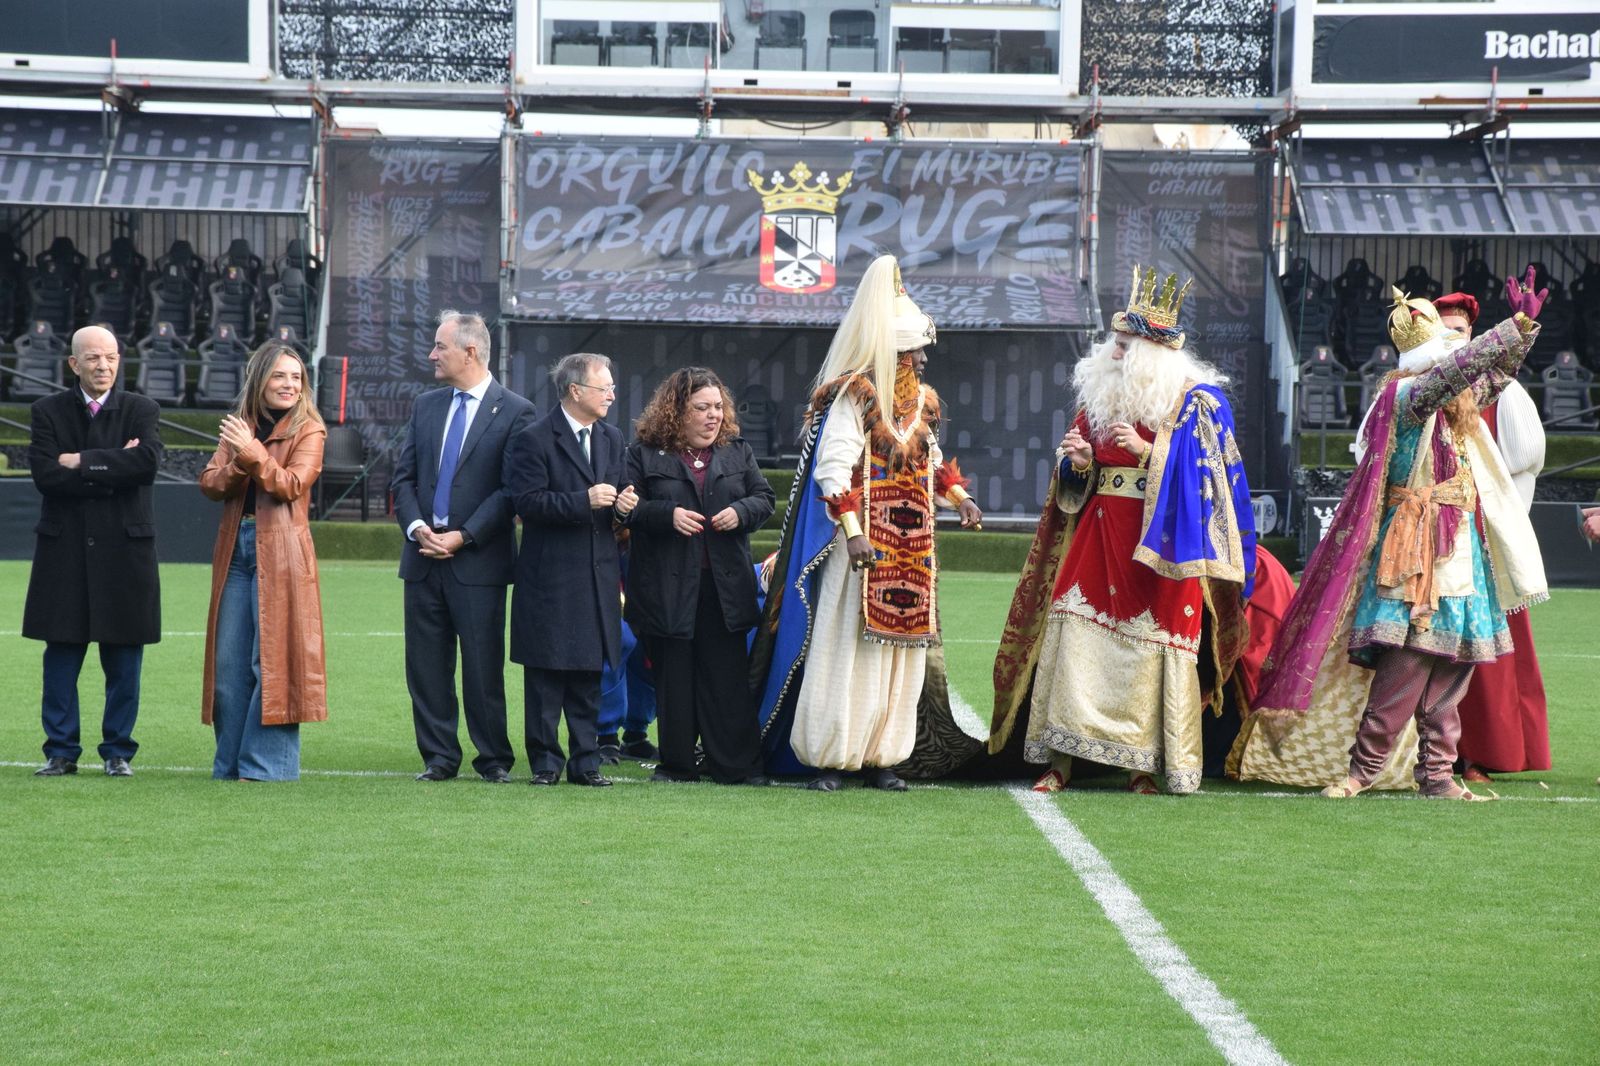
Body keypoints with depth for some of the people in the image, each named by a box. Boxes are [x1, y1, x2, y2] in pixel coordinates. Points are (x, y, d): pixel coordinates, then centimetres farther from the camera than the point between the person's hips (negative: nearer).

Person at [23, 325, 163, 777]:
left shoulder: (142, 411, 5)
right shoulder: (48, 412, 5)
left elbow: (147, 462, -15)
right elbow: (45, 475, -10)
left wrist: (82, 461, -13)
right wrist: (111, 469, -13)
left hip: (124, 549, 0)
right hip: (64, 549, 0)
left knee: (123, 659, 3)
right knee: (62, 655, 3)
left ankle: (117, 751, 11)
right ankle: (61, 751, 10)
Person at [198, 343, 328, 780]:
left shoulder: (308, 430, 1)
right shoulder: (237, 426, 15)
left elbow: (293, 485, -12)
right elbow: (209, 483, 5)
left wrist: (253, 454, -22)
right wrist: (237, 462, -13)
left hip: (280, 551, -5)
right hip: (235, 549, 5)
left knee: (272, 659, -7)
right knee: (228, 662, 6)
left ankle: (265, 764, -3)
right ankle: (230, 764, 14)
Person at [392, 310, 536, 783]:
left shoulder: (514, 411, -4)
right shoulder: (425, 406, 14)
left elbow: (511, 491, -8)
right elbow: (403, 477, 12)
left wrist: (463, 537, -13)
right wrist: (416, 527, -5)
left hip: (479, 561, -5)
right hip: (423, 555, 5)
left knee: (483, 666, -2)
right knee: (426, 664, 5)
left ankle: (494, 760, 8)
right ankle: (439, 757, 13)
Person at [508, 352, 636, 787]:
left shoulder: (612, 439, 14)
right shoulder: (534, 440, -8)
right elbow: (527, 501, -16)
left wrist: (623, 504, -4)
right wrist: (585, 501, -23)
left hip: (598, 573, 6)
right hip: (549, 575, -6)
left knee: (589, 674, 8)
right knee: (545, 676, 0)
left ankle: (585, 760, 13)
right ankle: (546, 761, 8)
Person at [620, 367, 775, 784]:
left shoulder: (738, 451, 13)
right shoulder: (645, 453, 2)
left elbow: (764, 498, 13)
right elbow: (627, 507, -3)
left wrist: (740, 512, -8)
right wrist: (668, 515, -17)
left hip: (725, 585, 2)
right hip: (668, 588, -2)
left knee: (727, 676, 0)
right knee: (673, 677, 3)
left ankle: (736, 764, 4)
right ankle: (677, 762, 11)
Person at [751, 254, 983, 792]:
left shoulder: (923, 401, 14)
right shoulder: (854, 396, -9)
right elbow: (833, 470, -16)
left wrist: (961, 497, 9)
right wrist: (852, 531, -24)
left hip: (911, 554, 7)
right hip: (866, 546, -7)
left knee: (899, 651, 6)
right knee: (848, 650, -6)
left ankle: (881, 756, 11)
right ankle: (829, 758, -1)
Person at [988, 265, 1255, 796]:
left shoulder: (1195, 402, -3)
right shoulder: (1101, 393, 12)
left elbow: (1201, 474, -9)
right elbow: (1072, 480, 20)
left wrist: (1148, 452, -19)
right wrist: (1077, 461, -3)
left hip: (1160, 545, -4)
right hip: (1098, 534, 4)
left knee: (1150, 647, -4)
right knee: (1075, 634, -4)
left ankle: (1144, 763, 5)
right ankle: (1059, 759, -2)